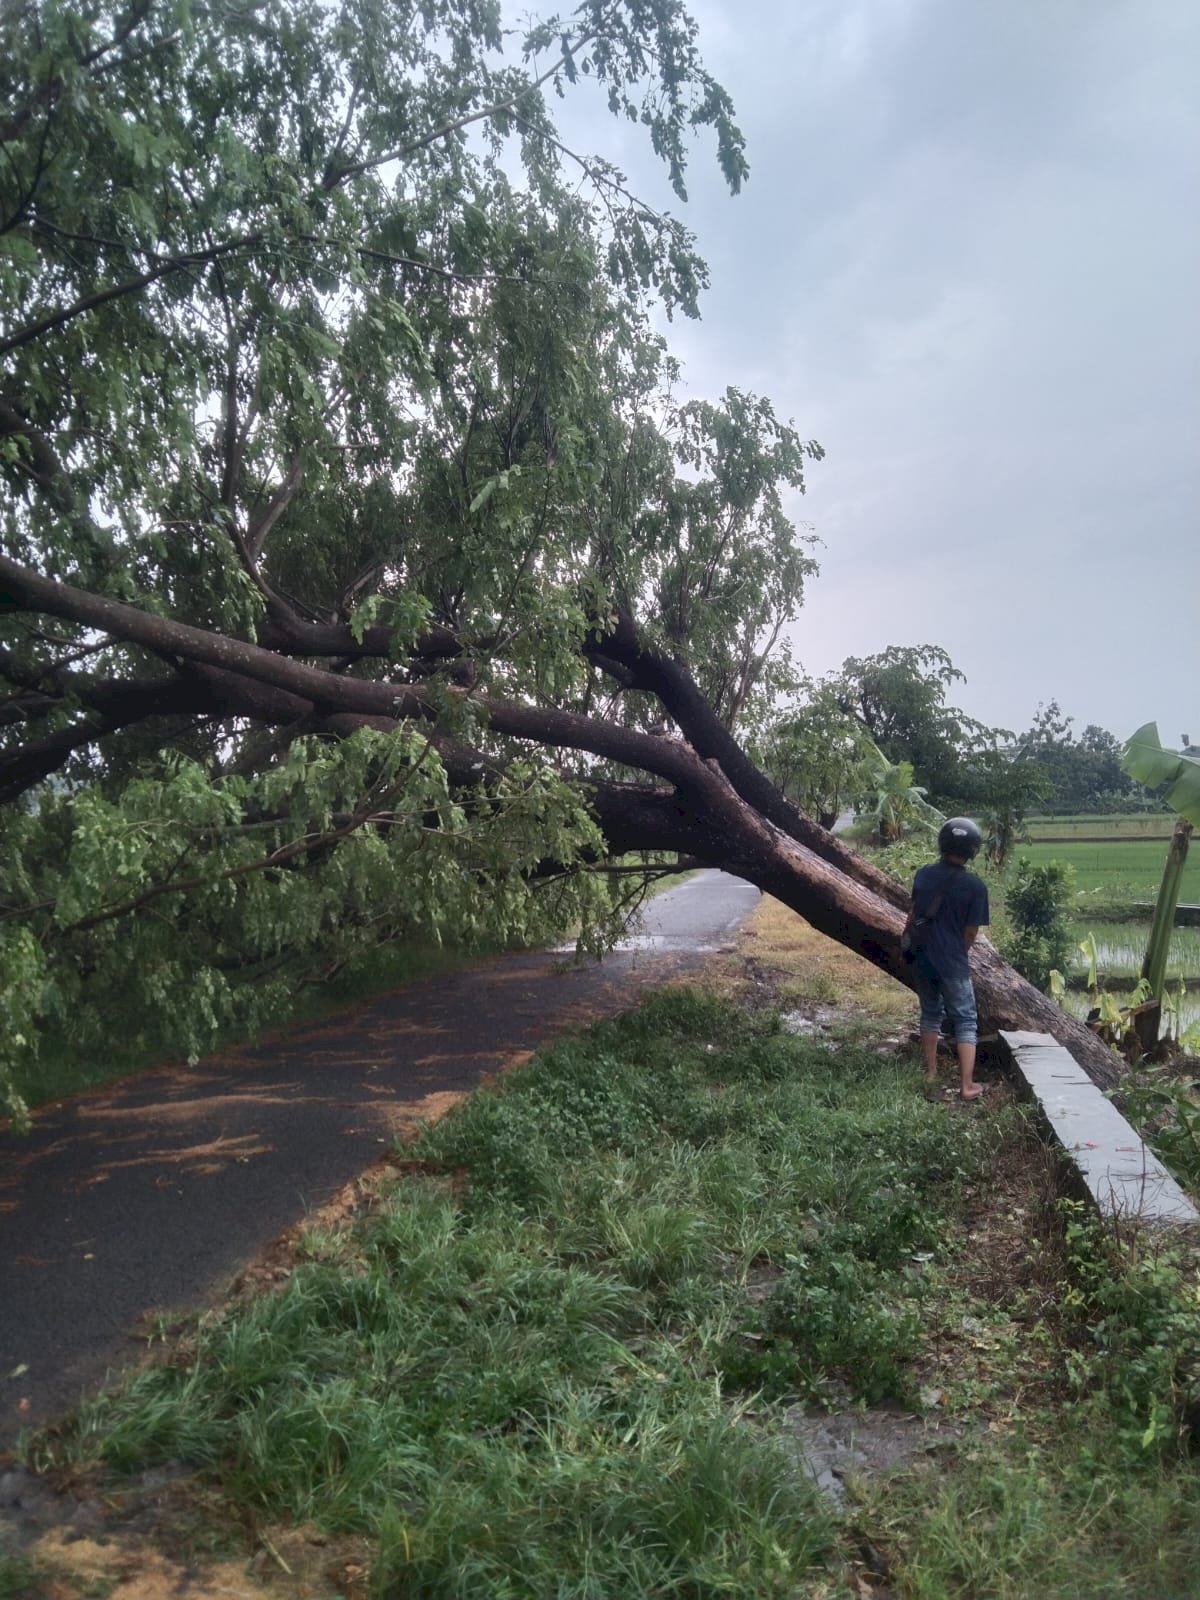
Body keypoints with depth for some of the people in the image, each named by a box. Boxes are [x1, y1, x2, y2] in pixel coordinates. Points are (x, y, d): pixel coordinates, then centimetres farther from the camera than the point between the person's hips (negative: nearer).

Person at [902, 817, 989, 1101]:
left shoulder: (923, 874, -2)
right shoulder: (975, 885, -14)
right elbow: (971, 931, -7)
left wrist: (907, 937, 26)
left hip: (921, 956, 5)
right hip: (952, 962, -5)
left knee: (931, 1013, 21)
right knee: (966, 1021, 7)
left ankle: (931, 1072, 28)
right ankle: (967, 1085, 5)